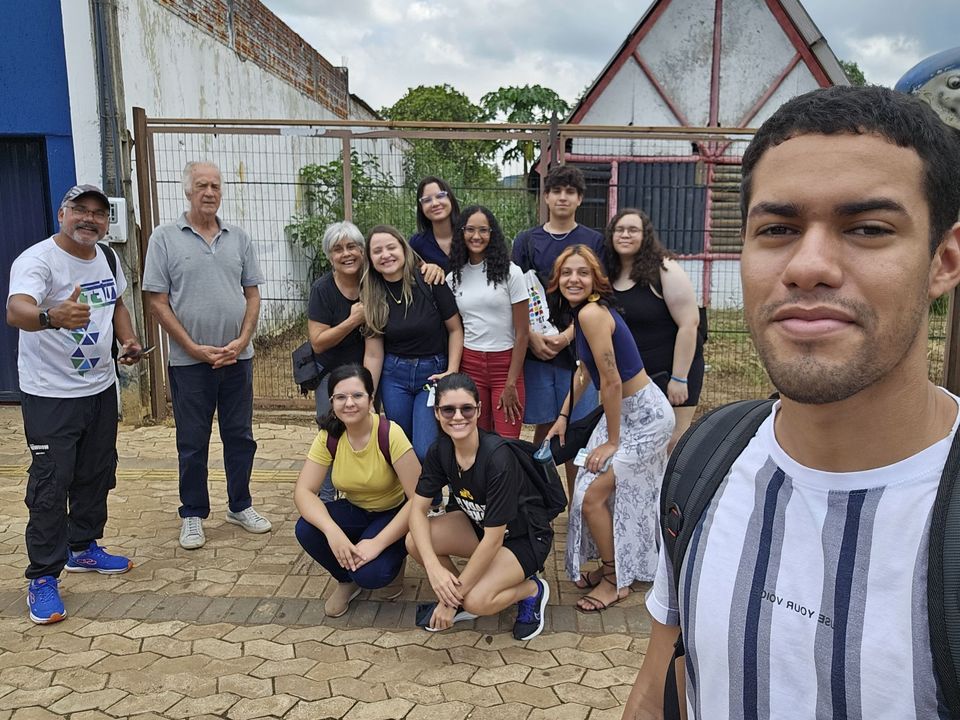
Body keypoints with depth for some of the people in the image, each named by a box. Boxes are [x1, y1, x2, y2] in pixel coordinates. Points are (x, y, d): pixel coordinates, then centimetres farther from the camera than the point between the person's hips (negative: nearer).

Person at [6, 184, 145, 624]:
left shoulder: (106, 257, 5)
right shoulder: (37, 260, -19)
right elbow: (16, 310, -37)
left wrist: (129, 341, 2)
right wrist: (52, 316, -60)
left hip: (101, 387, 7)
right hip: (50, 395, -7)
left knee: (97, 475, 17)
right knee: (50, 485, -2)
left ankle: (83, 548, 36)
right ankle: (42, 578, 11)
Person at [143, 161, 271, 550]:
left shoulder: (238, 238, 7)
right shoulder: (165, 237, -3)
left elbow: (252, 294, 8)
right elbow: (157, 301, -5)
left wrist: (242, 341, -6)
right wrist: (195, 349, -11)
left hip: (237, 357, 3)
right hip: (189, 360, -3)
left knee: (240, 435, 12)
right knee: (192, 442, 8)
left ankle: (240, 506, 27)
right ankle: (192, 515, 22)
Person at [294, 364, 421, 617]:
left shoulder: (390, 434, -26)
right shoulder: (329, 437, -13)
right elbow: (303, 491, -16)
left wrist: (378, 543, -30)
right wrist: (332, 531, -34)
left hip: (395, 514, -4)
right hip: (355, 512, 4)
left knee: (369, 573, -30)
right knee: (306, 530, -24)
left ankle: (392, 560, 8)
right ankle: (347, 581, 5)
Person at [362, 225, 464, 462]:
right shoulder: (371, 295, -1)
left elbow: (455, 329, -4)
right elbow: (373, 354, -1)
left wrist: (451, 372, -13)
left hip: (434, 373, -3)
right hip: (394, 375, 3)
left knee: (425, 452, -10)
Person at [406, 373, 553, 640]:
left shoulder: (498, 458, -33)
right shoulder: (440, 450, -13)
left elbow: (493, 538, -30)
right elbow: (417, 508, -12)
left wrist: (452, 598, -24)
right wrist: (434, 567, -28)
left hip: (524, 537, -6)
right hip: (477, 524, 6)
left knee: (477, 600, -29)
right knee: (415, 541, -19)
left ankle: (532, 589, 3)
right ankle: (460, 599, 7)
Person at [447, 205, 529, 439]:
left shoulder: (510, 272, -2)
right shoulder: (454, 278, 7)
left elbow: (522, 332, -4)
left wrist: (511, 383, -8)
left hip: (505, 364, -2)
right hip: (469, 365, 3)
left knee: (507, 443, -5)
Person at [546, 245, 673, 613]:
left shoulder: (592, 312, -25)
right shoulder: (582, 312, 5)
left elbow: (612, 381, -24)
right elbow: (584, 371, 16)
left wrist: (612, 441, -15)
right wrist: (563, 416, 14)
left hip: (645, 416, -9)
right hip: (628, 412, 9)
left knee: (593, 496, -4)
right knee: (622, 494, 18)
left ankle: (615, 582, 14)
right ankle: (612, 566, 36)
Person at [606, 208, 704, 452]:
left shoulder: (663, 269, -14)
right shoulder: (609, 275, 3)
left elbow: (689, 323, -17)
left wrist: (679, 378, -19)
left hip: (671, 371, -5)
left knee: (671, 445, 0)